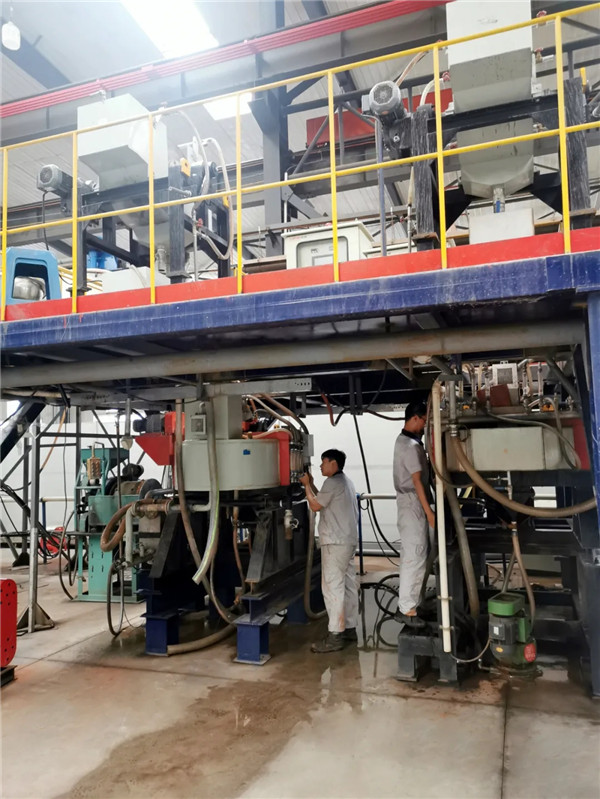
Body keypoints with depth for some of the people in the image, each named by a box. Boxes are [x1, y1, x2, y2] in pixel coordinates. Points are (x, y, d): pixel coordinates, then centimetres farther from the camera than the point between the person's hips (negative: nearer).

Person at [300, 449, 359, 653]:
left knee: (332, 587, -9)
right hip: (347, 540, 11)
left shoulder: (332, 482, -14)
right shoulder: (345, 482, 18)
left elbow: (315, 506, -11)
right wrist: (311, 485, 17)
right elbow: (324, 501, 21)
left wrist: (307, 485, 0)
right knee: (348, 585, 12)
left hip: (336, 542, -10)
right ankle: (349, 628, 19)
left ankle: (335, 636, -8)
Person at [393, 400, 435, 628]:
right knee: (415, 557, -7)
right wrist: (429, 511, -19)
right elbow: (417, 480, -21)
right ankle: (407, 610, -1)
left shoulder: (404, 440, 12)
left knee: (410, 556, 16)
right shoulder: (411, 445, -19)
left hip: (409, 503, 11)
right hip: (413, 504, -11)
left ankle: (406, 604, 24)